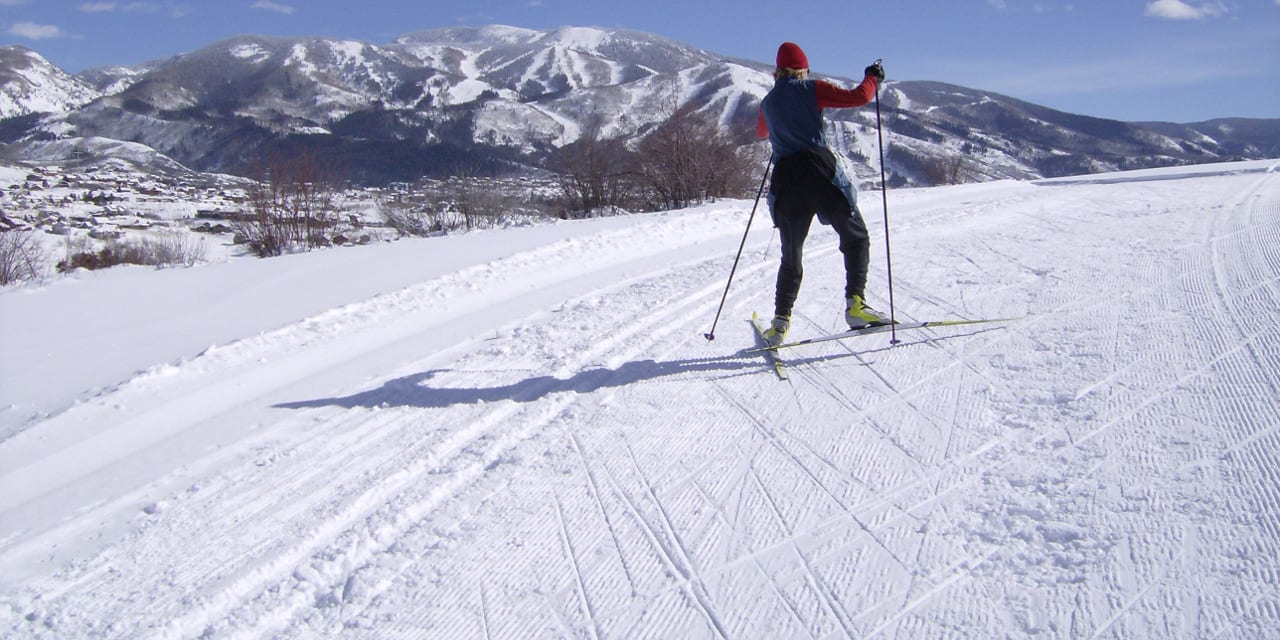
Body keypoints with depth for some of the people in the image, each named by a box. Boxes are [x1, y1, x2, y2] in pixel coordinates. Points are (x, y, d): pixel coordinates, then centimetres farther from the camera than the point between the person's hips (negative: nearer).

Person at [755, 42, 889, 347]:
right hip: (819, 172, -4)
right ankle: (855, 302, -5)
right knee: (856, 238, 10)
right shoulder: (811, 90, 3)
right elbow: (858, 97, -3)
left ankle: (781, 320, 8)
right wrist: (874, 77, 16)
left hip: (785, 178, 4)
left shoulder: (768, 102, 17)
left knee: (791, 255, 15)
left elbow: (761, 131, 38)